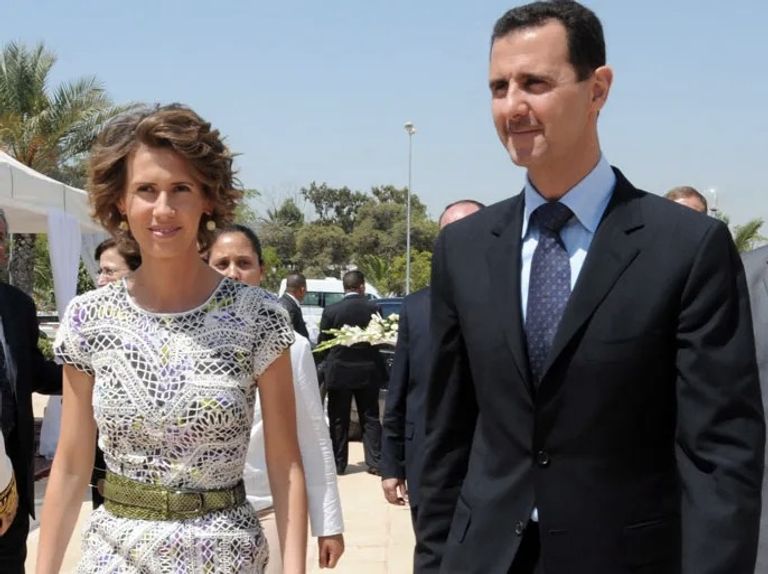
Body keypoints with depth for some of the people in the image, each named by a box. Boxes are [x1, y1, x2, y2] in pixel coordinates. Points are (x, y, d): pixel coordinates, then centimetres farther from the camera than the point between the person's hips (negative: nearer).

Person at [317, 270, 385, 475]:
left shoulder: (331, 311, -10)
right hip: (368, 372, 1)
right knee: (370, 419, 10)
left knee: (338, 420, 9)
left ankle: (338, 463, 11)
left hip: (339, 372, -1)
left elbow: (322, 345, -3)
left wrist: (323, 363, 14)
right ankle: (375, 462, 6)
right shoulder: (373, 308, -8)